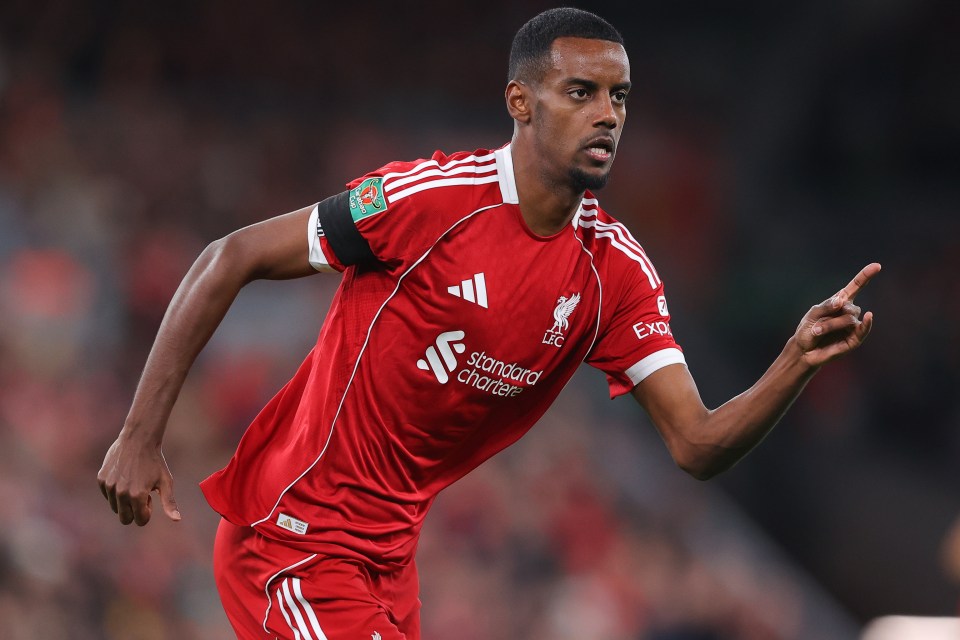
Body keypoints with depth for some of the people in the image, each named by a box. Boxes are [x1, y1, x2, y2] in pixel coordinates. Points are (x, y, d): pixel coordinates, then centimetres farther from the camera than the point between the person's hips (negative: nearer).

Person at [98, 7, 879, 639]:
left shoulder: (615, 268, -1)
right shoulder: (430, 196, -18)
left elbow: (697, 445, -6)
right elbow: (229, 261, -12)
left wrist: (797, 363, -25)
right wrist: (141, 437, -16)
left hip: (390, 553, 7)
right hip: (292, 529, -7)